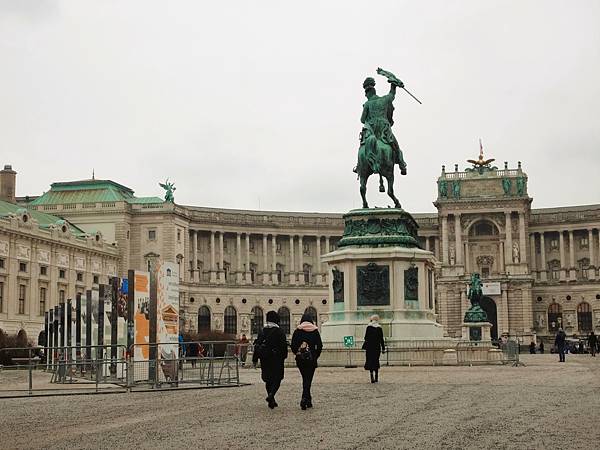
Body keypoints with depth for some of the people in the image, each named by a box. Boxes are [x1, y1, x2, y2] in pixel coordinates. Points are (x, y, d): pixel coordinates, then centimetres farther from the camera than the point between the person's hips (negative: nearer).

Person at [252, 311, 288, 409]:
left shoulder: (262, 331, 6)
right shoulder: (280, 332, -6)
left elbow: (257, 345, 5)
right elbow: (284, 346, -7)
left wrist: (255, 359, 8)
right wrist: (283, 356, 7)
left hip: (265, 360, 4)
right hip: (276, 360, -4)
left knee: (268, 379, 13)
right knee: (277, 379, 1)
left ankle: (271, 401, 16)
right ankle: (271, 395, -23)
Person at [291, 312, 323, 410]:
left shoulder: (297, 331, 0)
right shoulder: (315, 331, -1)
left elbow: (293, 346, -1)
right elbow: (319, 346, -2)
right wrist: (316, 356, 10)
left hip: (300, 359, 2)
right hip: (311, 359, -2)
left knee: (305, 379, 17)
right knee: (308, 379, -2)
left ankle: (308, 399, 22)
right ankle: (305, 399, -18)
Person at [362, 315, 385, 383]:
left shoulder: (369, 327, -3)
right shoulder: (379, 328, 1)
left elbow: (366, 337, -2)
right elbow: (381, 339, 2)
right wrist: (383, 348, 7)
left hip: (369, 347, -1)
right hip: (377, 347, 2)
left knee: (370, 361, 1)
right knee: (376, 361, 11)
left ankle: (372, 377, -13)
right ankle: (376, 378, 11)